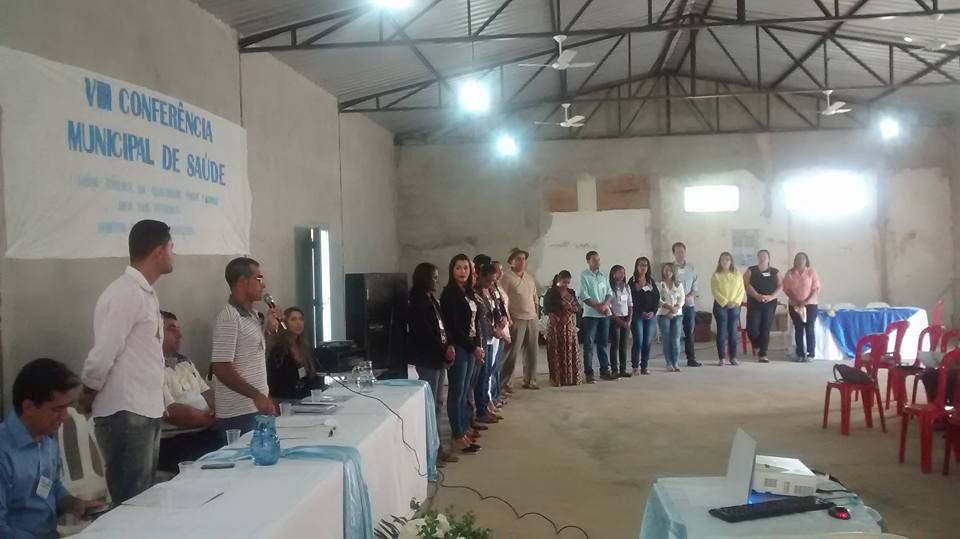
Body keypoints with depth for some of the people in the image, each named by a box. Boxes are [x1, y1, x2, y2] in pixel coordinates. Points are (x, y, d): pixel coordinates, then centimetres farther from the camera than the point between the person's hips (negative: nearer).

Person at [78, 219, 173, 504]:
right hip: (126, 415, -9)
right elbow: (102, 355, -17)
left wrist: (160, 401, 13)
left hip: (146, 412, 9)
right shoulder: (125, 294, -17)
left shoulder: (146, 293, 12)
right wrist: (87, 398, -2)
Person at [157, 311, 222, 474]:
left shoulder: (184, 362, 18)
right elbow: (172, 413, -19)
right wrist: (209, 418, -7)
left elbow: (206, 392, 22)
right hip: (174, 442, -9)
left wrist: (216, 410, -1)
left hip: (204, 433, 9)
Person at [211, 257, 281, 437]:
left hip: (258, 409, 8)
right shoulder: (229, 318, -15)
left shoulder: (252, 315, 12)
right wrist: (256, 395, -22)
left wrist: (270, 329, 8)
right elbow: (221, 368, -20)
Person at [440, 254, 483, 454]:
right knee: (456, 391, -3)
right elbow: (453, 326, -16)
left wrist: (478, 346, 4)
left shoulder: (468, 292, 11)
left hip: (470, 346, 8)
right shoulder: (449, 293, -12)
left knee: (464, 390, 15)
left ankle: (464, 427, 24)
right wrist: (473, 347, -14)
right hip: (457, 347, -8)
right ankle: (458, 436, 1)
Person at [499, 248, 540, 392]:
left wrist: (537, 315, 12)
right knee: (512, 352, -7)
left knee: (532, 352, 10)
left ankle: (530, 381, 21)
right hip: (517, 320, -7)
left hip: (533, 319, 7)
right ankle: (504, 383, -2)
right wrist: (507, 319, -16)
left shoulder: (530, 278, 16)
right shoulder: (507, 277, -6)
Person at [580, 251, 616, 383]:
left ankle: (604, 370, 16)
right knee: (589, 345, -4)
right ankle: (589, 373, -2)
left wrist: (605, 304, -9)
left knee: (603, 344, 10)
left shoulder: (604, 275, 12)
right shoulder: (584, 276, -4)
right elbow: (584, 296, -10)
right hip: (590, 314, -5)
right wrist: (598, 306, -14)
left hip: (605, 314, 5)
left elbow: (609, 293, 10)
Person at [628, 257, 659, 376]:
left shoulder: (651, 281, 13)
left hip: (650, 315, 4)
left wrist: (653, 311, -4)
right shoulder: (632, 281, -2)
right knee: (638, 341, -9)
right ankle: (635, 367, -2)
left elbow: (657, 297, 9)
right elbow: (632, 299, -8)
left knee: (647, 342, 4)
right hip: (637, 314, -4)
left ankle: (644, 367, 10)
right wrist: (642, 312, -11)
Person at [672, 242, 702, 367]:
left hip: (690, 304, 4)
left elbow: (696, 286, 9)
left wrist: (691, 296, -9)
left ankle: (691, 359, 15)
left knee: (690, 332, 9)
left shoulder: (691, 268, 9)